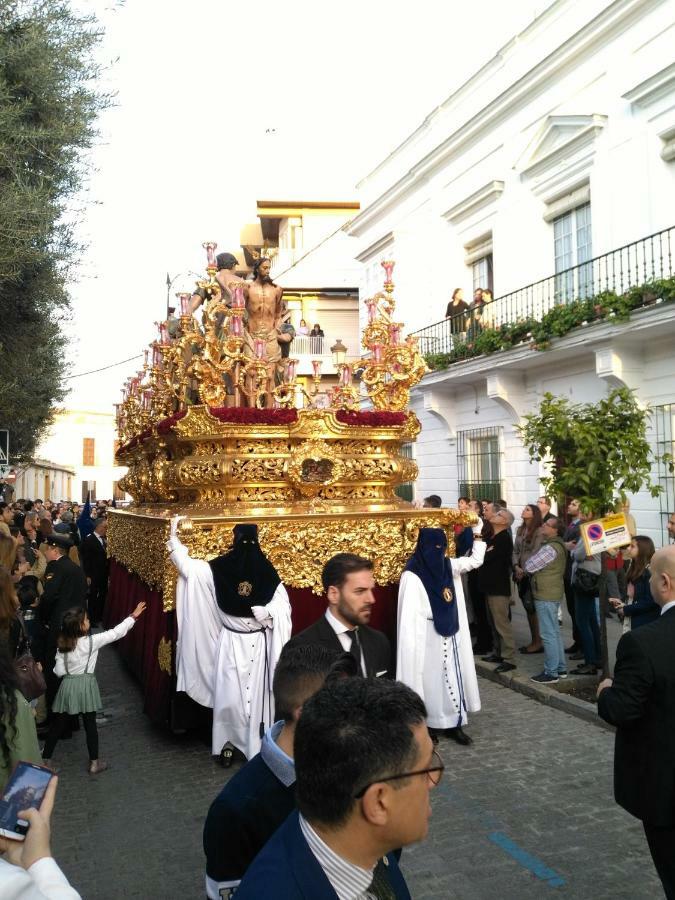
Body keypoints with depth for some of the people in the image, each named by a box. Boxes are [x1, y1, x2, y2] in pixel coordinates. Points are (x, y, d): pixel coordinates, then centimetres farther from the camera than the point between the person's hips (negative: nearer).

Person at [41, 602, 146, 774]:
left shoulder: (63, 644, -1)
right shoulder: (92, 641, -12)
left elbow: (59, 671, -1)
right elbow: (116, 633, -9)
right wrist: (133, 616, -4)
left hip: (67, 685, 3)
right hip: (86, 685, -3)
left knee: (58, 724, 14)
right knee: (90, 724, 7)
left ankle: (45, 759, 22)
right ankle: (94, 763, 15)